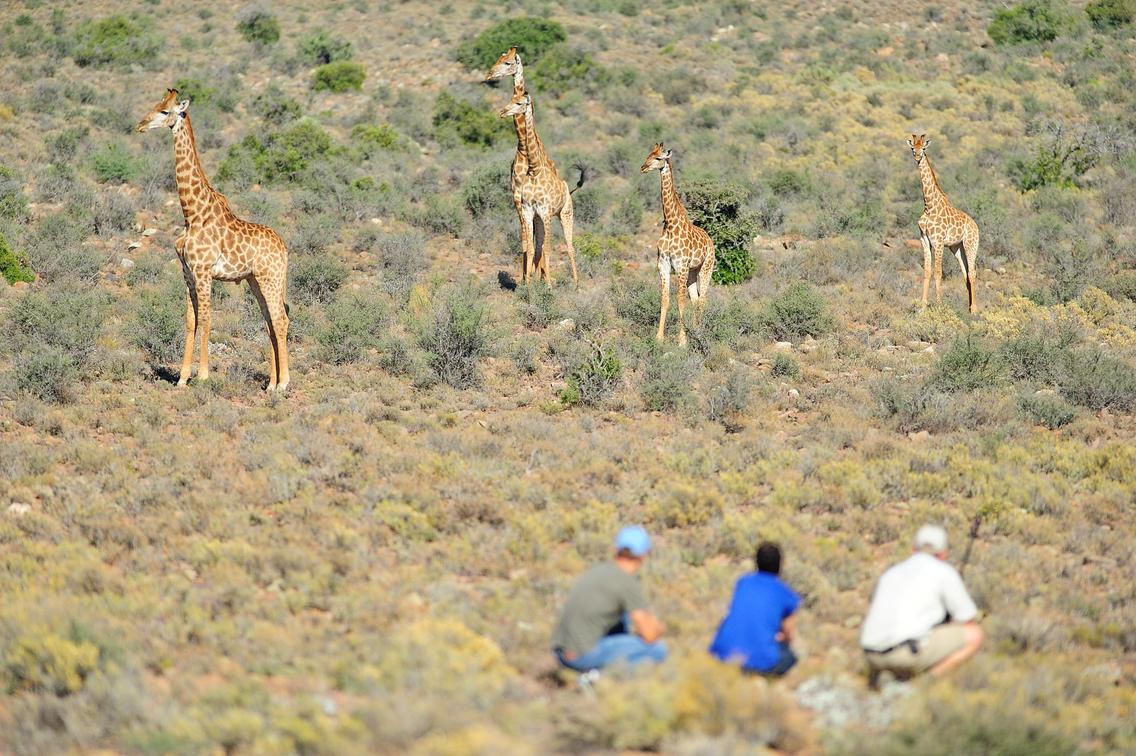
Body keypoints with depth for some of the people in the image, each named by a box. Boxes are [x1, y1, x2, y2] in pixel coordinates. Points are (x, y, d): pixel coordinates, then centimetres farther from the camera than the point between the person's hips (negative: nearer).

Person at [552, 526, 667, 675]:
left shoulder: (597, 571, 16)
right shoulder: (630, 584, -9)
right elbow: (649, 636, -10)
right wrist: (659, 630, 14)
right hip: (586, 655, -9)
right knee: (660, 650, 0)